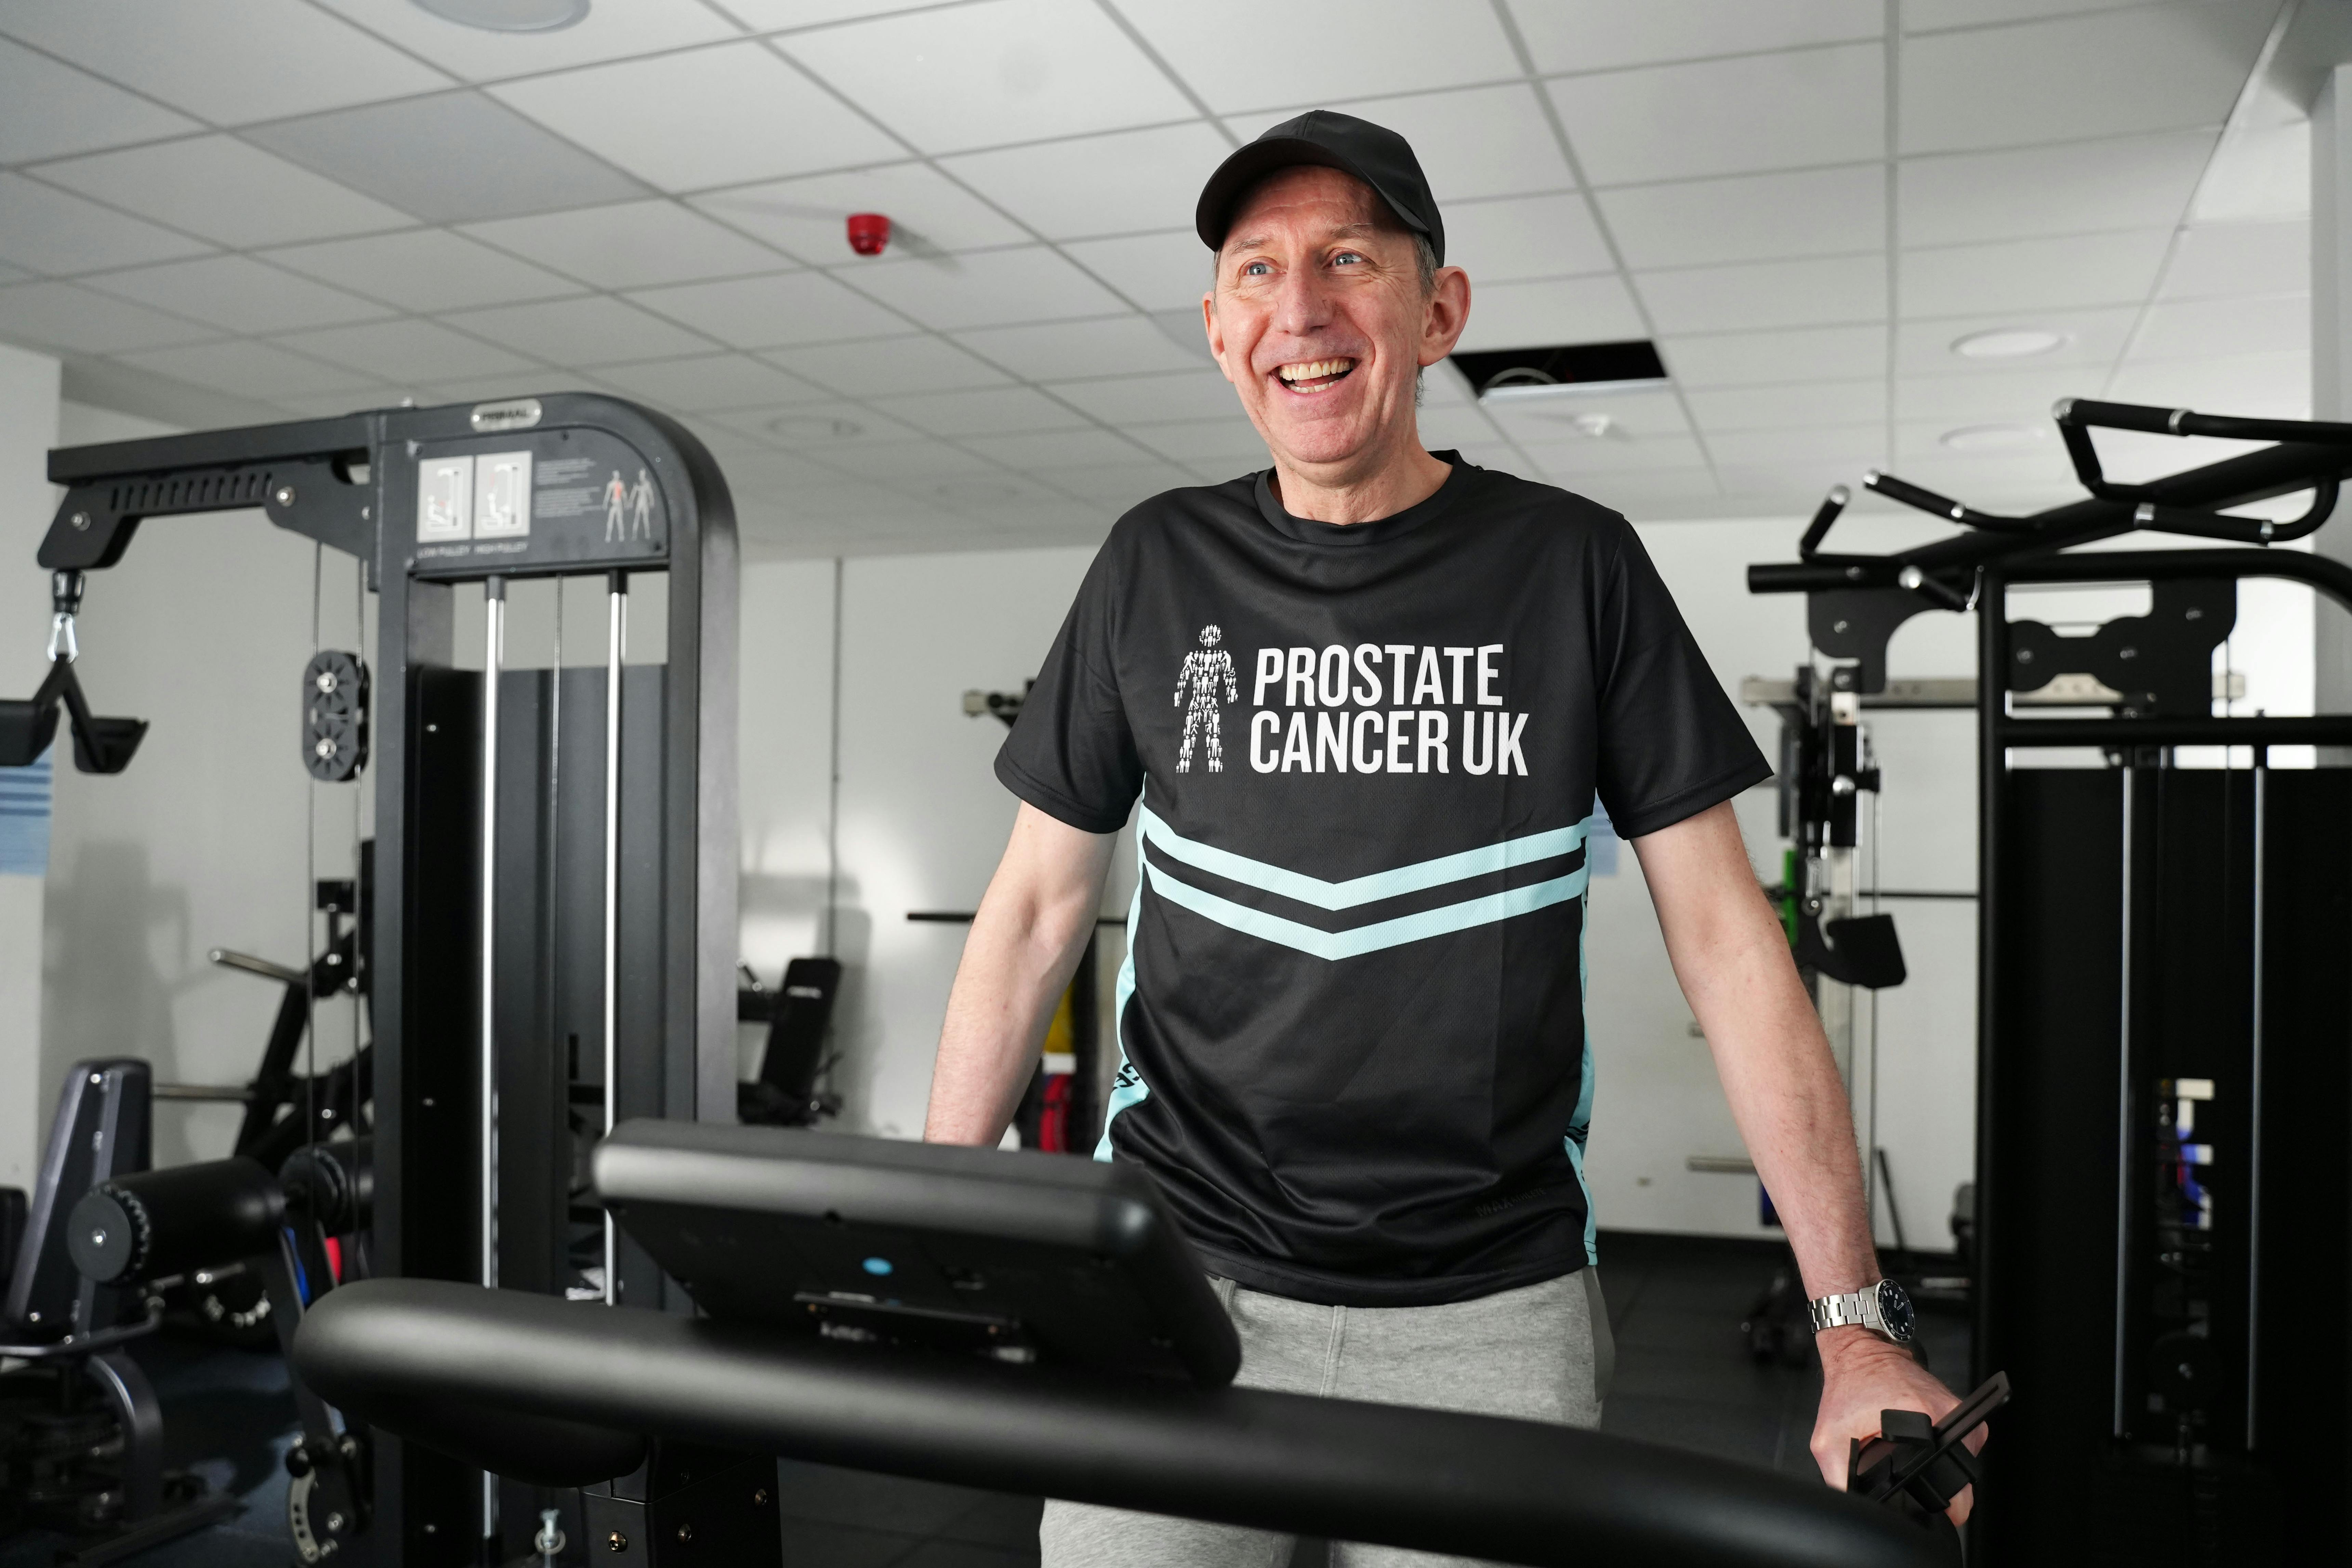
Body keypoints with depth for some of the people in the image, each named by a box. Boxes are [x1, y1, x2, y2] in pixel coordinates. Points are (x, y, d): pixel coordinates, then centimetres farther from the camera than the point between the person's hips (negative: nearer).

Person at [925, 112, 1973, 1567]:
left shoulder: (1573, 564, -1)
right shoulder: (1159, 565, 3)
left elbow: (1725, 937, -1)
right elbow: (1038, 910, 7)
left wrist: (1857, 1330, -6)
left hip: (1487, 1311, -1)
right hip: (1175, 1272, 1)